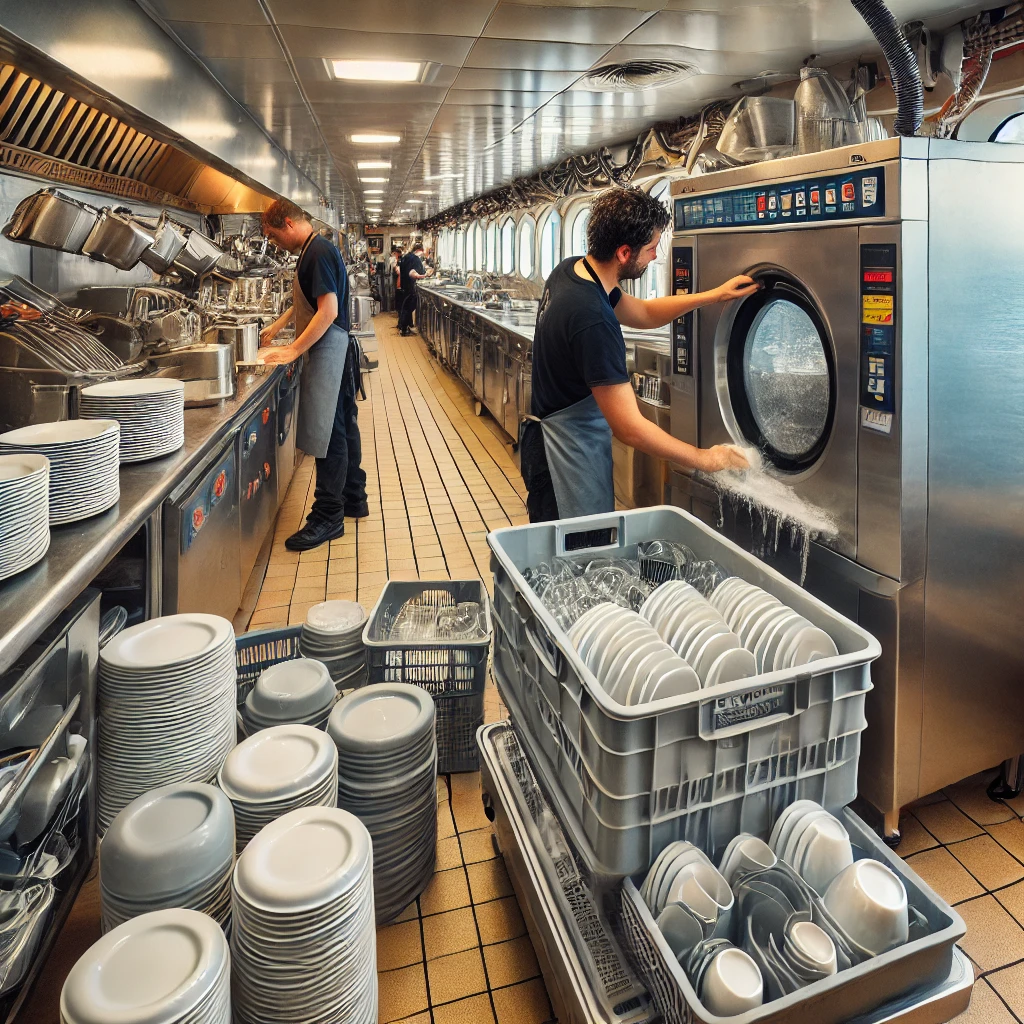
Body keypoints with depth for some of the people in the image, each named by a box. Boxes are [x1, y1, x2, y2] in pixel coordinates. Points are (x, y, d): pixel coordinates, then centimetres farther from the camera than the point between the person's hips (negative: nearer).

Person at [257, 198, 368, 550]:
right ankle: (353, 499, 25)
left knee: (329, 433, -7)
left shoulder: (318, 252, -15)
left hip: (328, 349, -10)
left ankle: (328, 516, -1)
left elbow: (329, 310, -23)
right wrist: (278, 325, 26)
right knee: (343, 427, 15)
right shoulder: (315, 250, 16)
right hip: (338, 349, 10)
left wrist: (293, 350, -22)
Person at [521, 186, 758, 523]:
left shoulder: (571, 269, 0)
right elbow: (630, 429, -28)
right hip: (569, 449, -10)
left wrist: (715, 295, 7)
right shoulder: (593, 320, -30)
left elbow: (642, 313, 17)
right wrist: (705, 460, -16)